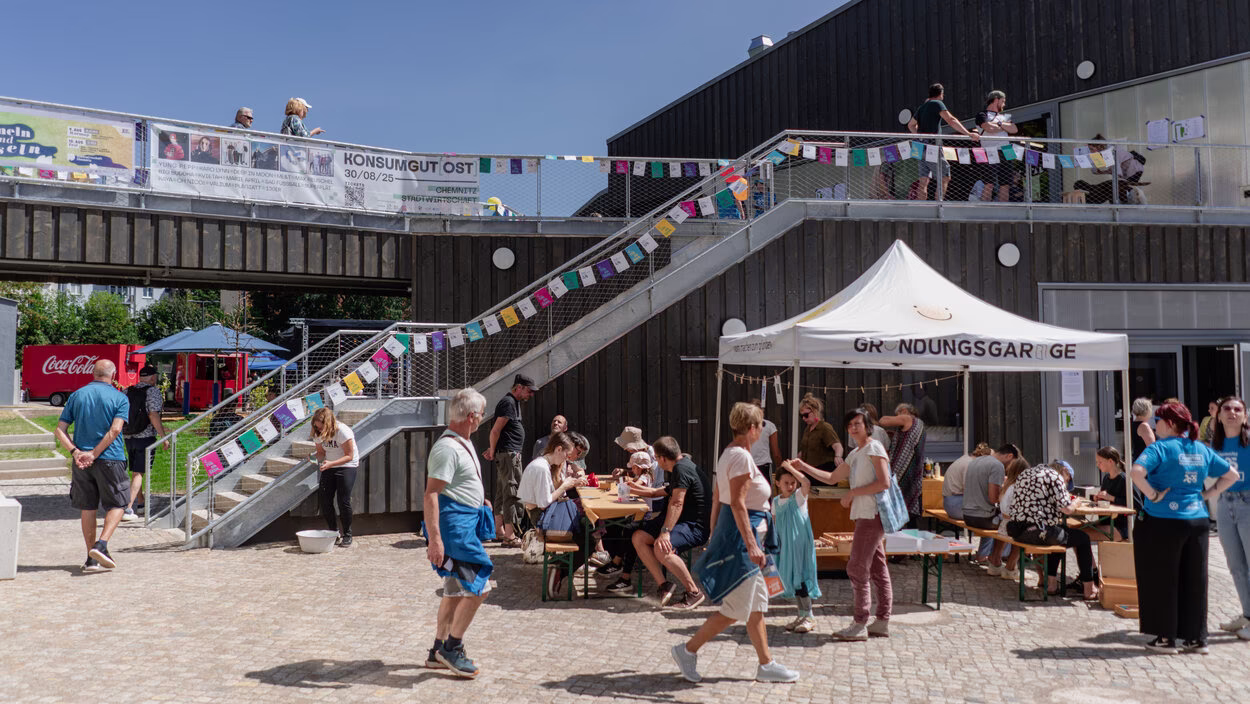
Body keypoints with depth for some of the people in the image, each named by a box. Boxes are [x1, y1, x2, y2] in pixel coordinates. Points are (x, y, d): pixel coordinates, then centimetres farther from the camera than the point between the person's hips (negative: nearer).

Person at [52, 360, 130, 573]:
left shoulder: (76, 396, 9)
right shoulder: (120, 398, -2)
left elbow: (60, 431, 2)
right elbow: (115, 430, -15)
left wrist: (76, 452, -8)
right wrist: (94, 454, -14)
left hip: (81, 461, 4)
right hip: (110, 459, -4)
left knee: (87, 508, 11)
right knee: (117, 505, 8)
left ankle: (92, 559, 14)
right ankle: (101, 545, -11)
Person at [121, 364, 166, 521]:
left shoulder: (127, 391, 8)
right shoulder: (153, 391, -11)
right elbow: (153, 415, -19)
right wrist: (164, 435, -14)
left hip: (128, 437, 6)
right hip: (145, 437, -6)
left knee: (136, 472, 19)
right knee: (138, 473, -3)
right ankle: (128, 509, -10)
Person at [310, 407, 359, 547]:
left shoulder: (343, 431, -22)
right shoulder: (318, 433, -5)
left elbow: (349, 456, -19)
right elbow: (320, 452, 6)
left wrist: (331, 463, -31)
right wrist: (320, 461, -19)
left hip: (347, 466, -5)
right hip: (329, 467, 5)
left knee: (343, 502, -10)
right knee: (325, 502, -2)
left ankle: (347, 535, 5)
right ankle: (334, 533, 14)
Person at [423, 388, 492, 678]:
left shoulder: (463, 443, 14)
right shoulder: (447, 447, -18)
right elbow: (431, 494, -24)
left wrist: (478, 499, 23)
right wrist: (435, 539, -28)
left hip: (466, 522, 11)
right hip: (454, 524, -11)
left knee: (457, 589, 16)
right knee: (478, 586, -10)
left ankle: (439, 652, 25)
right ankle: (452, 647, 2)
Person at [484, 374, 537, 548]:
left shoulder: (514, 402, 18)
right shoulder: (508, 403, -15)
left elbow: (498, 432, 22)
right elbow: (495, 431, -19)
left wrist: (493, 450, 12)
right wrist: (493, 452, -8)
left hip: (508, 454, 10)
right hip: (508, 454, -10)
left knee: (503, 492, 15)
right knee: (512, 493, -9)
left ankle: (499, 530, 24)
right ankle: (510, 536, -9)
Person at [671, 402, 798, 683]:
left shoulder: (729, 454, 13)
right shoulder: (741, 456, -17)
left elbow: (717, 499, 17)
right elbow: (738, 504, -24)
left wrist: (715, 536, 22)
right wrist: (751, 545, -27)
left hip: (730, 533, 11)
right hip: (740, 535, -11)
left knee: (757, 605, 14)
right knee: (736, 610, -2)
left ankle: (766, 665, 21)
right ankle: (688, 650, 8)